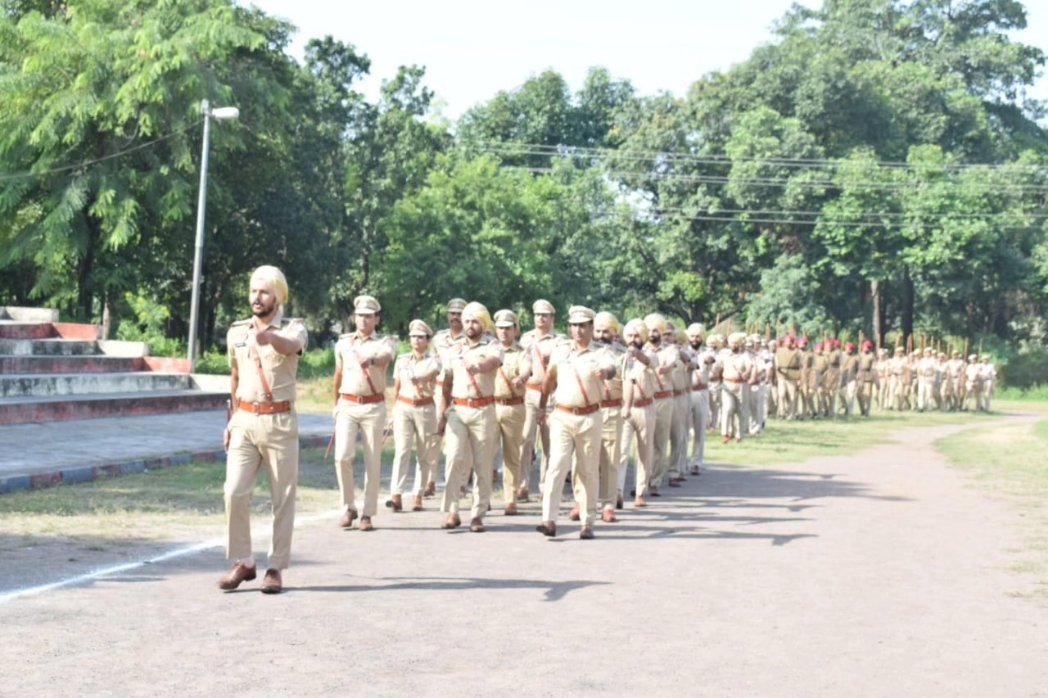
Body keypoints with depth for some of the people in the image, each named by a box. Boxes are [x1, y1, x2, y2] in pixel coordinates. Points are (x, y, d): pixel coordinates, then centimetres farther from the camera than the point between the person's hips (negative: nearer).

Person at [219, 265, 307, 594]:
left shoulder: (293, 328, -3)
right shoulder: (236, 331, 11)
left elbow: (292, 346, -28)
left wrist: (270, 337, -51)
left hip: (280, 422, -3)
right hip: (245, 421, 3)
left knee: (282, 498, 1)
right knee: (235, 493, -5)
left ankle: (276, 568, 9)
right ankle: (242, 563, 8)